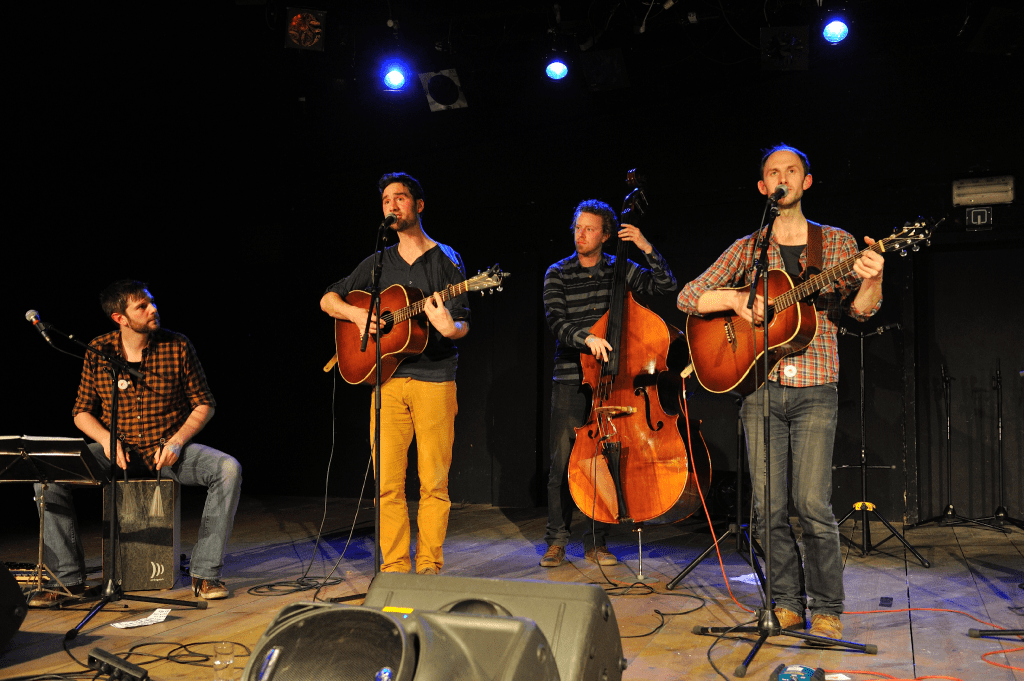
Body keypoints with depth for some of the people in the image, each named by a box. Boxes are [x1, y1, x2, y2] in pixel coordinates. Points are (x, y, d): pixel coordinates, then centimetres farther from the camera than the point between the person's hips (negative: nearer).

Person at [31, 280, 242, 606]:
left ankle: (205, 572, -18)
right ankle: (69, 578, -8)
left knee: (228, 469, -28)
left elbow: (204, 404, 2)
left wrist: (177, 441, -14)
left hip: (167, 450, -1)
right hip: (116, 451, 1)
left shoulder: (178, 346, -5)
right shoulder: (98, 351, -3)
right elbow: (82, 412, 5)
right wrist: (106, 440, -15)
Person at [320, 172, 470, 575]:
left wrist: (449, 327, -26)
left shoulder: (446, 260, 6)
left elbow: (462, 323, -2)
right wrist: (356, 314, -2)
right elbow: (328, 300, 19)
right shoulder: (378, 263, 16)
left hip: (434, 380, -3)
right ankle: (395, 566, 11)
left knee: (434, 482, -1)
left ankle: (429, 567, 9)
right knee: (389, 482, 1)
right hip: (387, 380, 3)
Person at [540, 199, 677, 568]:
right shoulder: (558, 274, 2)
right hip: (571, 381, -1)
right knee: (563, 462, -3)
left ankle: (598, 543, 13)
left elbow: (666, 286, 3)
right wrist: (586, 338, -28)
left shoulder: (620, 270, 7)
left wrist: (648, 250, -9)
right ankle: (557, 541, 10)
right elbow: (557, 322, -10)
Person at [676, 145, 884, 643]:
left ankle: (827, 609, 7)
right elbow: (687, 297, 6)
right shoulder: (746, 248, 11)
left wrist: (870, 280, -22)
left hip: (815, 390, -2)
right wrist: (736, 298, -13)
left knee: (813, 504, -8)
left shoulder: (837, 243, 9)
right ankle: (787, 602, 16)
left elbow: (861, 310, 0)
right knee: (770, 507, 3)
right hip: (760, 388, 2)